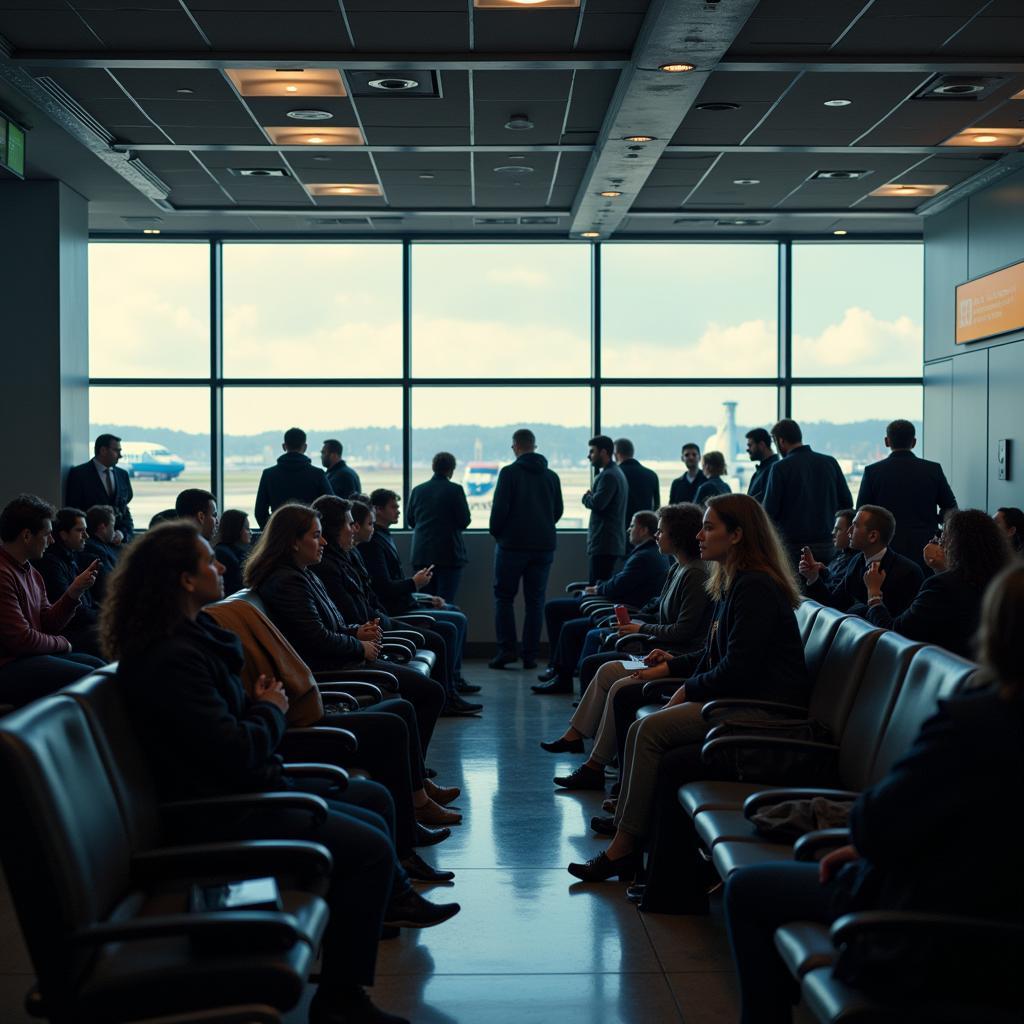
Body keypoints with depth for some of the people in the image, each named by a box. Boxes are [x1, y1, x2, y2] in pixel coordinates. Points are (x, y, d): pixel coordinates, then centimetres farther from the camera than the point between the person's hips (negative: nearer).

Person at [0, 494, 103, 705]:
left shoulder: (31, 572, 14)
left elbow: (48, 624, 15)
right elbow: (21, 639, -20)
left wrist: (75, 591, 1)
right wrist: (61, 643, -1)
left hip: (32, 655, 10)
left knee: (97, 665, 5)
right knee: (87, 676, -20)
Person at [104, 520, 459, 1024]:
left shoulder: (194, 636, 9)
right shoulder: (171, 659, -24)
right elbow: (236, 752, -25)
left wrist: (258, 703, -1)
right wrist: (271, 710, -7)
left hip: (250, 788, 11)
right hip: (223, 813, -11)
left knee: (375, 800, 20)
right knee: (370, 847, -20)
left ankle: (392, 898, 46)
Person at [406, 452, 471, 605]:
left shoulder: (417, 490, 4)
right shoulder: (455, 490, -9)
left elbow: (409, 520, 12)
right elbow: (464, 521, -8)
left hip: (422, 554, 4)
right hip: (448, 553, -4)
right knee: (446, 601, -5)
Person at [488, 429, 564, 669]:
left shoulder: (509, 473, -8)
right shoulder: (551, 476, 7)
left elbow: (499, 508, -12)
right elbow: (558, 510, 12)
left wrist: (496, 532, 4)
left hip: (513, 544, -4)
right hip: (543, 546, 4)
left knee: (504, 597, 6)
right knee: (535, 600, 7)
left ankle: (507, 649, -3)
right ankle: (530, 654, 5)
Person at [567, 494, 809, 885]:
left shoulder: (755, 588, -16)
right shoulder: (734, 584, 16)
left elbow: (738, 669, -21)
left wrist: (689, 689, -8)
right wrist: (673, 665, 12)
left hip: (764, 707, -10)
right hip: (742, 697, 10)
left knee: (651, 731, -18)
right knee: (642, 727, 0)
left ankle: (624, 848, -13)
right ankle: (624, 823, 1)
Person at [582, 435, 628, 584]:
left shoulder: (608, 476, -14)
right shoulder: (617, 473, 20)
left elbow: (597, 504, -24)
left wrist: (586, 497, -2)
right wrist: (590, 498, 7)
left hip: (604, 544, -11)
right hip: (614, 542, 11)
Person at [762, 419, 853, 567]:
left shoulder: (780, 468, -10)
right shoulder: (830, 462, 3)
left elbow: (770, 510, -10)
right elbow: (846, 502, 7)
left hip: (793, 545, -4)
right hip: (826, 546, 4)